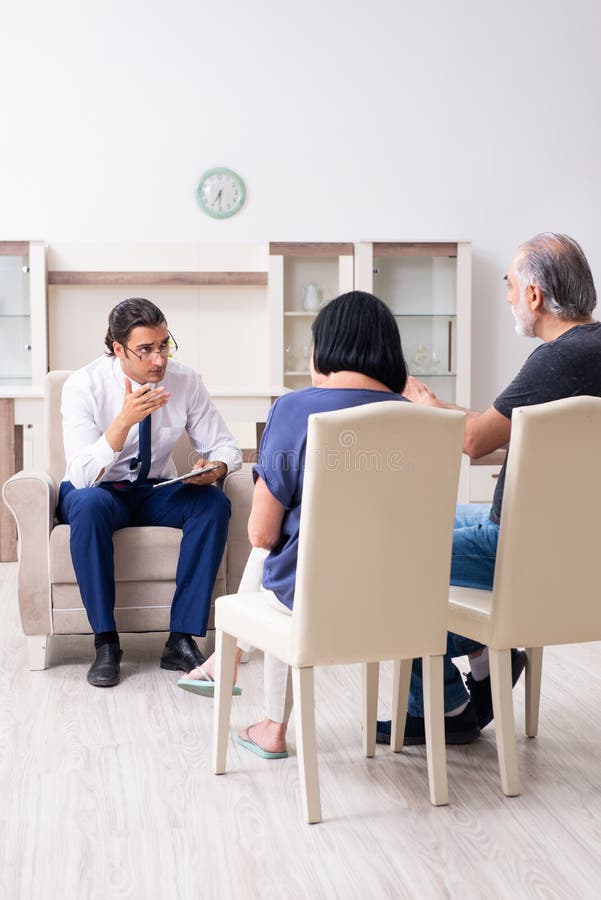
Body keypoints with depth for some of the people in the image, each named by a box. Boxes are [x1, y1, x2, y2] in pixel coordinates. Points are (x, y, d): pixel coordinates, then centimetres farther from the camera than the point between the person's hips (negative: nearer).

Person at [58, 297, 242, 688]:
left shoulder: (187, 380, -10)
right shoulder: (84, 385, -19)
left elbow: (225, 446, -3)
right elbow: (82, 475, -27)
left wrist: (216, 467, -28)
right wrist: (125, 419, -40)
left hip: (156, 491, 3)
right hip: (98, 491, -3)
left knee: (215, 504, -27)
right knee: (89, 504, -38)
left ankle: (182, 640, -22)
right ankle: (106, 642, -26)